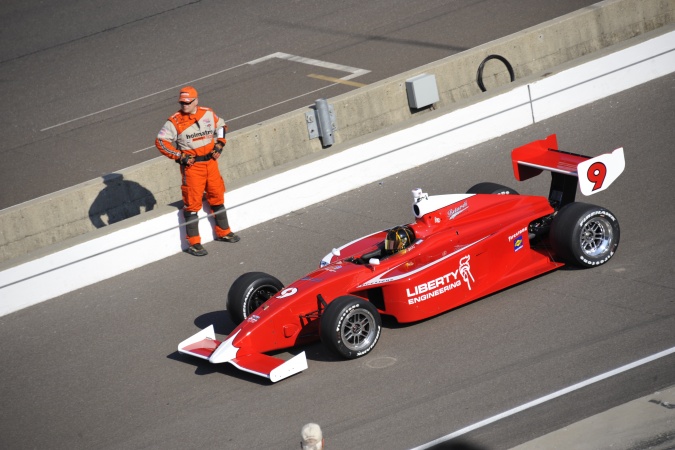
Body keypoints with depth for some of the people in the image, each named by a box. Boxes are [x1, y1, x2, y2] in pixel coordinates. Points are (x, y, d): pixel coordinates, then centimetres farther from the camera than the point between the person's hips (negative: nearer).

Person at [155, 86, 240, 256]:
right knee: (192, 203, -4)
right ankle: (194, 243, 1)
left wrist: (219, 144, 8)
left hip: (210, 162, 5)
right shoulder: (175, 122, -12)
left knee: (217, 197, 16)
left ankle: (223, 232, 33)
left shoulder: (208, 114, 2)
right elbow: (161, 141, -11)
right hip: (191, 165, -5)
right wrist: (180, 156, -15)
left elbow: (221, 126, 21)